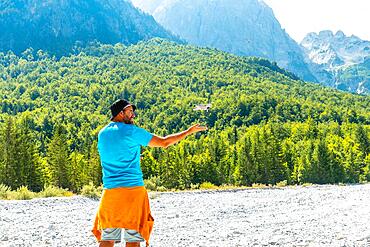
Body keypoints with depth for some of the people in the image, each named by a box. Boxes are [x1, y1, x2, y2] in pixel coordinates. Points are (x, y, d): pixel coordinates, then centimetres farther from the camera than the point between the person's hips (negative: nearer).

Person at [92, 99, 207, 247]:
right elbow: (164, 143, -2)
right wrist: (190, 131, 7)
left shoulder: (102, 134, 12)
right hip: (133, 189, -5)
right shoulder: (132, 131, -5)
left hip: (110, 190, 5)